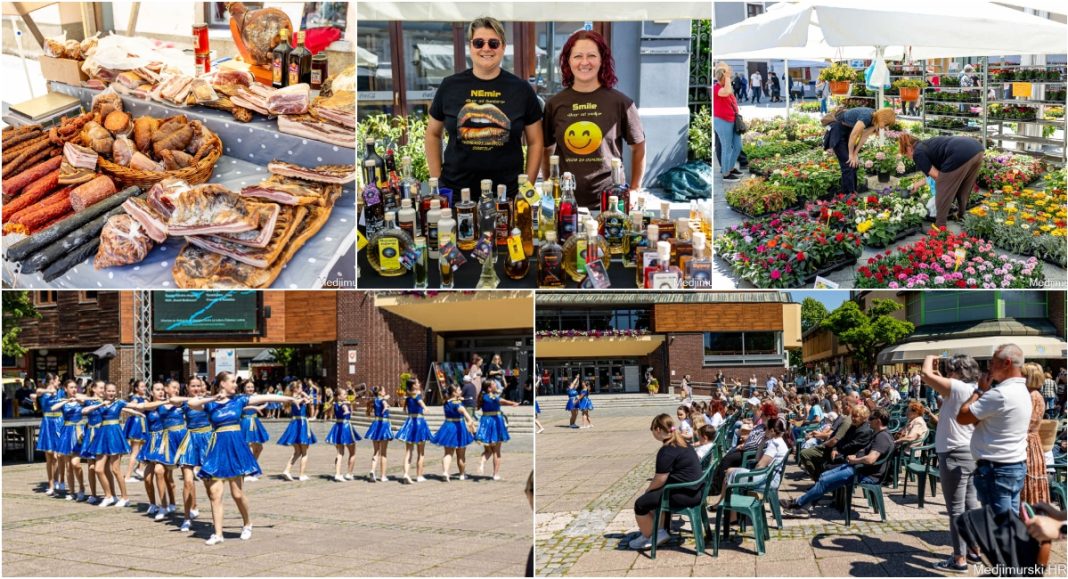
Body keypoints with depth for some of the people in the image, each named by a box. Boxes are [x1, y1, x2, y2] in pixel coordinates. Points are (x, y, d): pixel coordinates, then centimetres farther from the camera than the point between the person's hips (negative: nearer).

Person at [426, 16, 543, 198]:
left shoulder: (521, 89, 3)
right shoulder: (450, 86, 3)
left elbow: (535, 142, 8)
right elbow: (433, 134, 13)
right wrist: (436, 180, 5)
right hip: (455, 192, 0)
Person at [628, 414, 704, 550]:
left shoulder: (667, 450, -18)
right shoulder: (682, 441, 12)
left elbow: (660, 480, -16)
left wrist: (648, 489, 3)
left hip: (685, 494, -10)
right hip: (695, 490, 10)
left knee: (641, 504, -4)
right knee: (655, 495, 30)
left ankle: (648, 537, 15)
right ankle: (662, 531, 26)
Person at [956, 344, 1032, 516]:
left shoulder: (1000, 394, -20)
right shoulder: (1022, 391, 13)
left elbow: (962, 417, -15)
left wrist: (980, 390, -6)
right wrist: (985, 391, 5)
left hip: (996, 469, -10)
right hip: (1017, 466, 10)